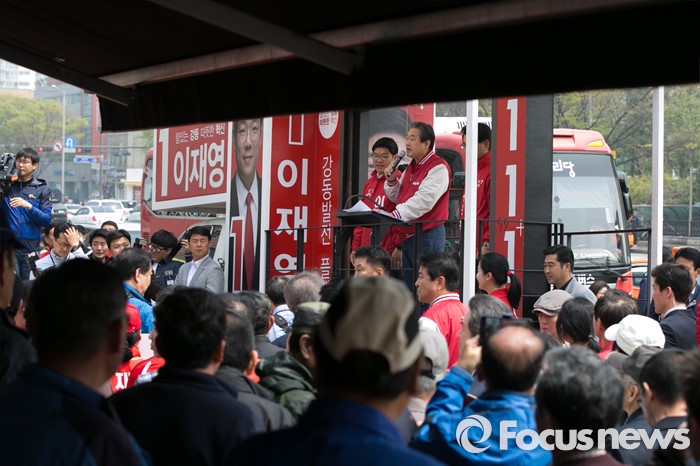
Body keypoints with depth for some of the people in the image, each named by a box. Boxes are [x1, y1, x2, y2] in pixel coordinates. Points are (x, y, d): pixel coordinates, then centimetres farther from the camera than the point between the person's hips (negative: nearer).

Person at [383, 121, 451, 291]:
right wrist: (392, 180, 5)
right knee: (408, 289, 13)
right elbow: (398, 198, 24)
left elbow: (423, 201, -25)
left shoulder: (438, 168, -13)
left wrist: (395, 215, -30)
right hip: (407, 236, 9)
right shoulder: (411, 167, 16)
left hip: (427, 235, -9)